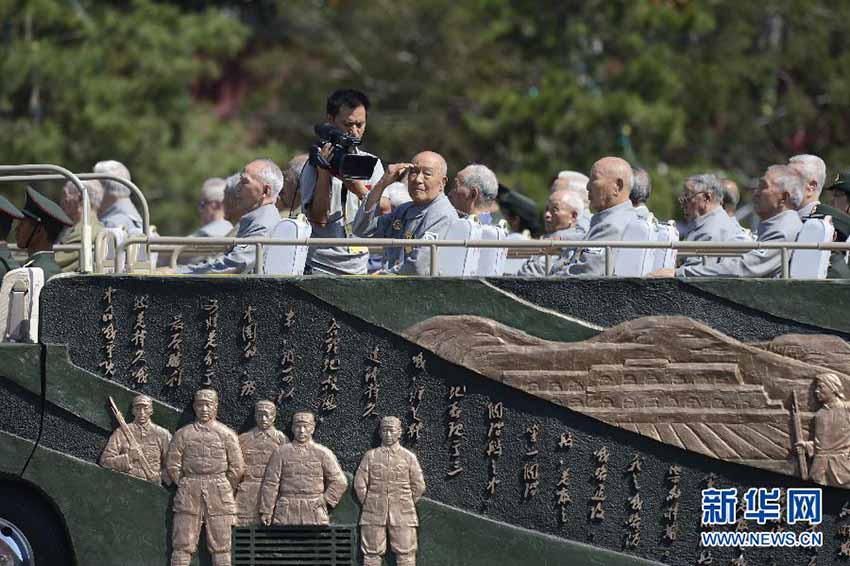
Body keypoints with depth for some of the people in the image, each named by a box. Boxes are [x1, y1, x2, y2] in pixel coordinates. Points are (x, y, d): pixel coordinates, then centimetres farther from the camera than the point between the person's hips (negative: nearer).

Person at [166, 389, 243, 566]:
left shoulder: (227, 435, 5)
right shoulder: (183, 434, 7)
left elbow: (237, 468, 6)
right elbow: (172, 465, 7)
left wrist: (223, 491, 7)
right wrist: (186, 488, 5)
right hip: (188, 496, 0)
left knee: (220, 546, 0)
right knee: (182, 544, -3)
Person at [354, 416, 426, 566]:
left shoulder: (409, 457, 4)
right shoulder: (370, 456, 4)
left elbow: (419, 486, 10)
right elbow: (359, 484, 6)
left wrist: (407, 505, 10)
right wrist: (369, 504, 5)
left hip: (402, 515, 0)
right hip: (374, 515, 0)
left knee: (405, 554, -2)